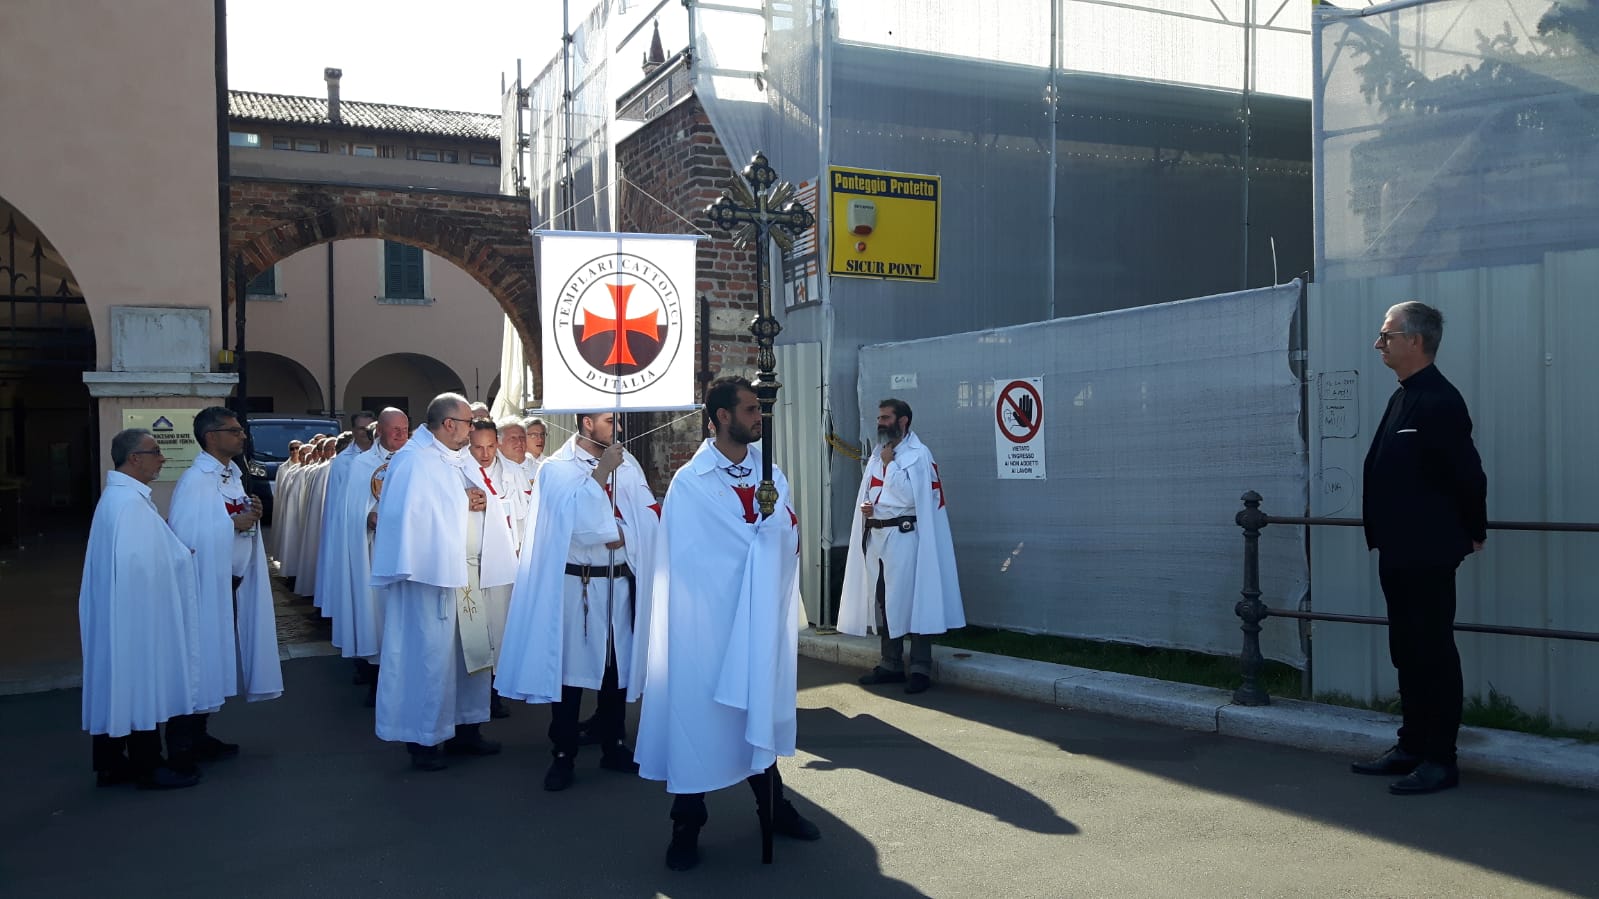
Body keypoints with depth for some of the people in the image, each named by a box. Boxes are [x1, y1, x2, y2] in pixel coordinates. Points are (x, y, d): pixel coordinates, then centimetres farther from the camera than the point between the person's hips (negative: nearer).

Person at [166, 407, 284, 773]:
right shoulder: (195, 480, -16)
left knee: (215, 661, 14)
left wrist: (252, 514, -2)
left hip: (231, 581, 9)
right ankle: (181, 748, 7)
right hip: (205, 584, -9)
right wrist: (235, 523, -20)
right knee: (196, 663, -2)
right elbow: (186, 534, -25)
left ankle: (198, 737, 25)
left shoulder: (233, 474, 11)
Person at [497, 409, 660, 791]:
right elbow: (575, 519, -19)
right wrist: (602, 472, -17)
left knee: (618, 666, 11)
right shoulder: (557, 468, -4)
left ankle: (612, 745, 24)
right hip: (575, 584, -4)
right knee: (570, 668, 1)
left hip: (620, 582, 4)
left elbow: (648, 517, 0)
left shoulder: (627, 463, 6)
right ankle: (563, 755, 11)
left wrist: (620, 535, -15)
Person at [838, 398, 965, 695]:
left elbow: (911, 496, -17)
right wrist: (864, 505, 0)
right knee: (883, 601, 11)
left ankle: (921, 669, 2)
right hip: (875, 535, 8)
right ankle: (890, 665, 20)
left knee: (911, 600, -5)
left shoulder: (919, 454, -6)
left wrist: (889, 463, -11)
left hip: (903, 535, -8)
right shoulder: (877, 454, 17)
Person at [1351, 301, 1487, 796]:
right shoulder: (1404, 397, 13)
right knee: (1408, 654, 16)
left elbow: (1467, 473, -15)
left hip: (1428, 555, -10)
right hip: (1399, 552, 10)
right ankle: (1412, 747, 26)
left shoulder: (1439, 401, -16)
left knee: (1434, 653, -1)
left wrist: (1473, 532, -3)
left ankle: (1440, 760, 8)